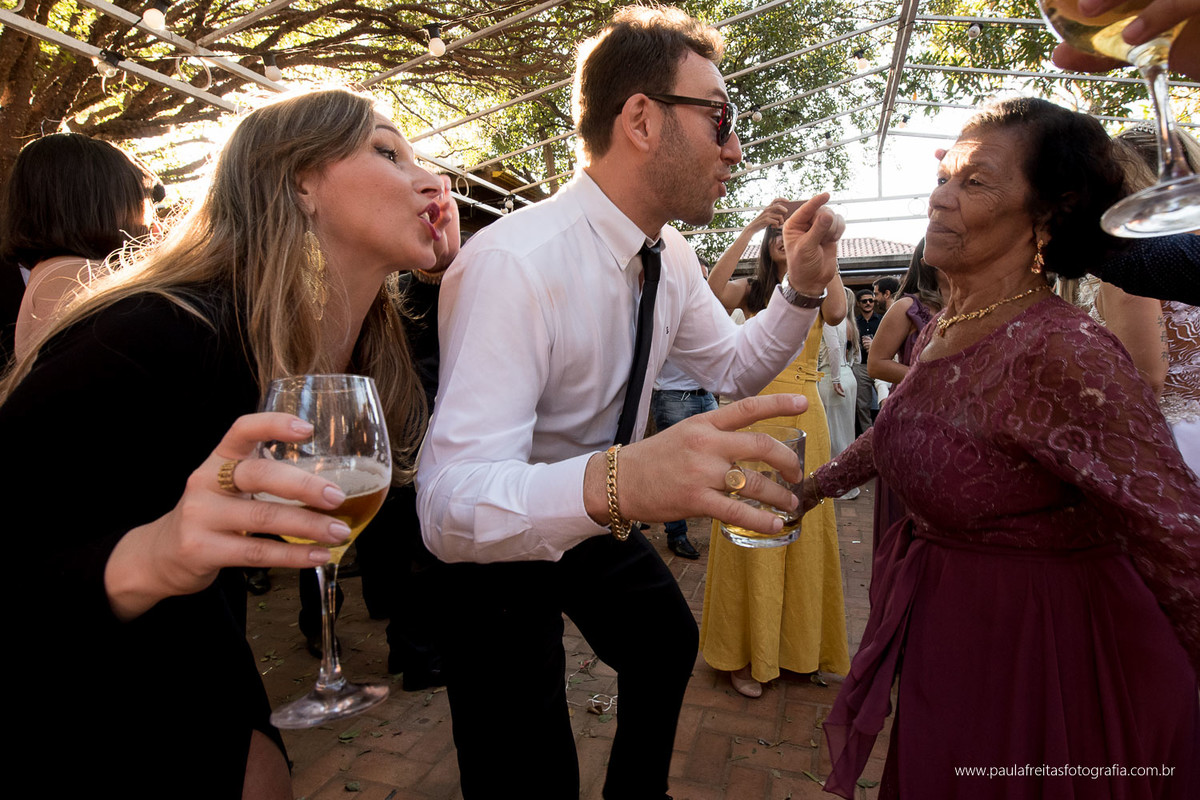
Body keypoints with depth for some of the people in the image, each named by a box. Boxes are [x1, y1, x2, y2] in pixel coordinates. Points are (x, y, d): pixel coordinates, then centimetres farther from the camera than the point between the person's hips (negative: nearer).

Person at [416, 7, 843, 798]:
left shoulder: (672, 256, -8)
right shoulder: (514, 263, -34)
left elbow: (734, 366, 7)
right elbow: (449, 503, -41)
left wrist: (801, 289, -11)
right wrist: (615, 481, -59)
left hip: (598, 520, 8)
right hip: (500, 549, -8)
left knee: (669, 642, 28)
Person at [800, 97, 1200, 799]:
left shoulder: (1064, 354, -27)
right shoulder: (935, 335, -1)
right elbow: (895, 433, 16)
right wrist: (814, 485, 26)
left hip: (1042, 653, -7)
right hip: (944, 634, 7)